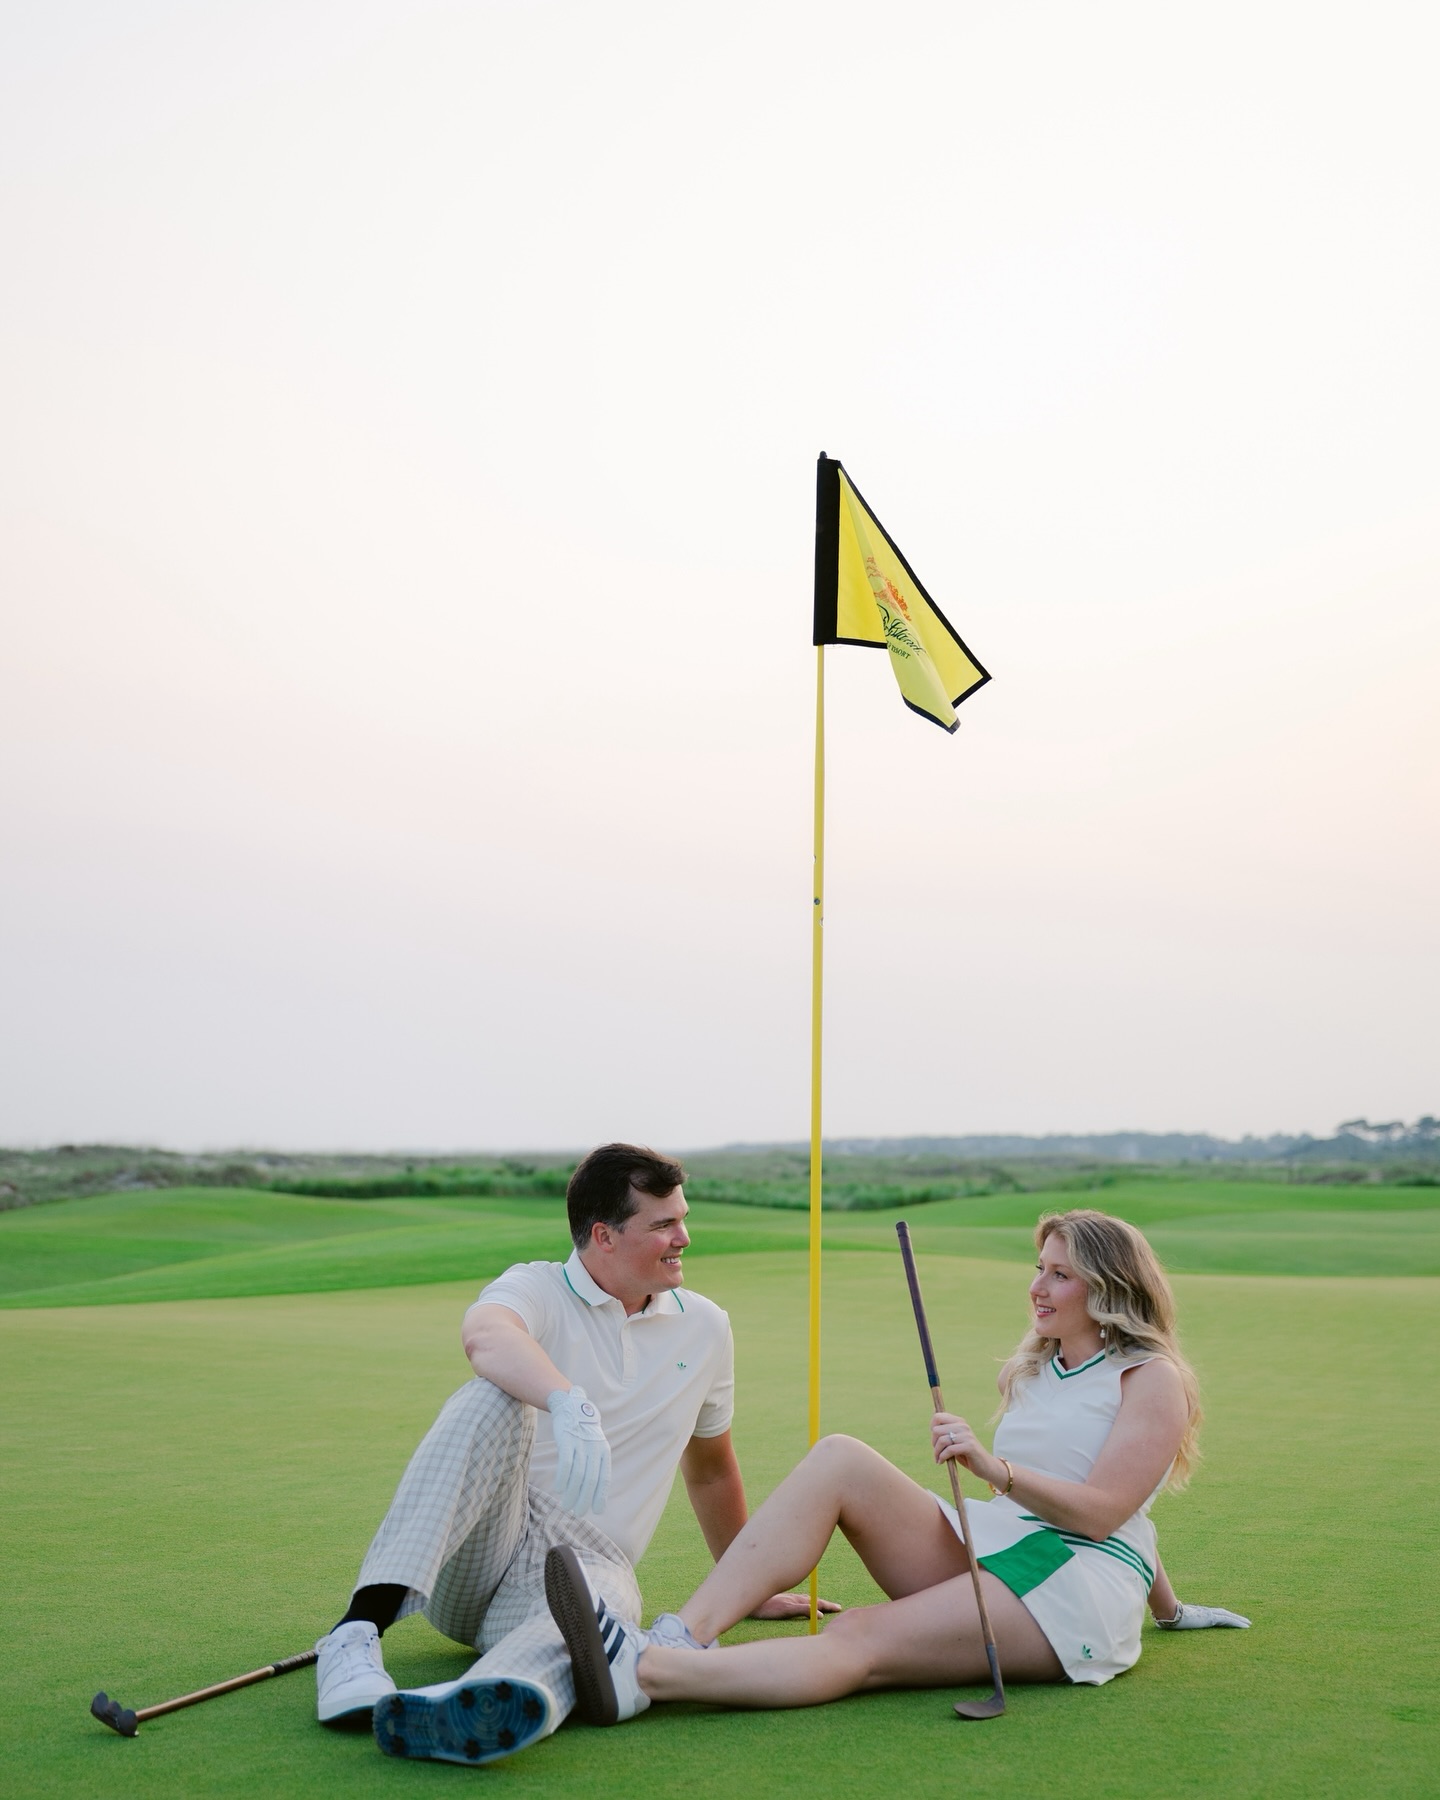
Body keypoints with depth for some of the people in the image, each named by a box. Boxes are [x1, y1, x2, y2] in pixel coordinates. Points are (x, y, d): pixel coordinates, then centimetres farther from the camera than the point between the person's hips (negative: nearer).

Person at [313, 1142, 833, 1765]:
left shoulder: (704, 1328, 12)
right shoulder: (537, 1288, -4)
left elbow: (710, 1469, 27)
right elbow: (485, 1335, -31)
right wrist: (570, 1405, -50)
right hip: (472, 1566, -2)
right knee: (495, 1396, -32)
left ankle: (456, 1713, -71)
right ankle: (358, 1632, -41)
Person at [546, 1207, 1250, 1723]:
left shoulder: (1153, 1379, -1)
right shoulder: (1037, 1368, 23)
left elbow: (1100, 1513, -13)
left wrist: (995, 1468, -27)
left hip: (1075, 1589, -7)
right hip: (980, 1549, 7)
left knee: (859, 1643, -30)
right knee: (839, 1458, -18)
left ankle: (640, 1676, -48)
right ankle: (683, 1635, -33)